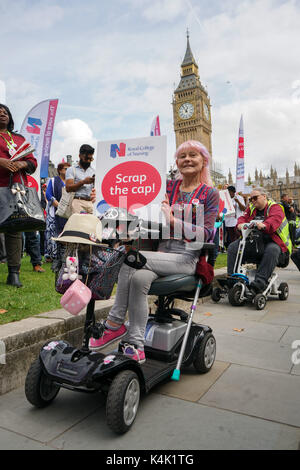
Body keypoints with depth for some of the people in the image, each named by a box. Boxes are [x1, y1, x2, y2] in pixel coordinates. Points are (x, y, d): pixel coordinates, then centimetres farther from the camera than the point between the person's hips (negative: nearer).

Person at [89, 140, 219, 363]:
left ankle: (115, 323, -14)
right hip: (162, 252, 4)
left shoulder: (210, 194, 5)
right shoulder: (167, 187, 16)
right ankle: (137, 347, -22)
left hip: (188, 258, -4)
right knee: (139, 278, -30)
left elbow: (206, 233, -7)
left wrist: (172, 220, -20)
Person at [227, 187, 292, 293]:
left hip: (271, 241, -5)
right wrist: (240, 224, -21)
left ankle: (260, 281, -43)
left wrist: (264, 225, -45)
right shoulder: (251, 208, 19)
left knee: (272, 250, -38)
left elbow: (275, 219, -23)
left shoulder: (275, 207, -2)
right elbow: (243, 217, 5)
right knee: (232, 247, -11)